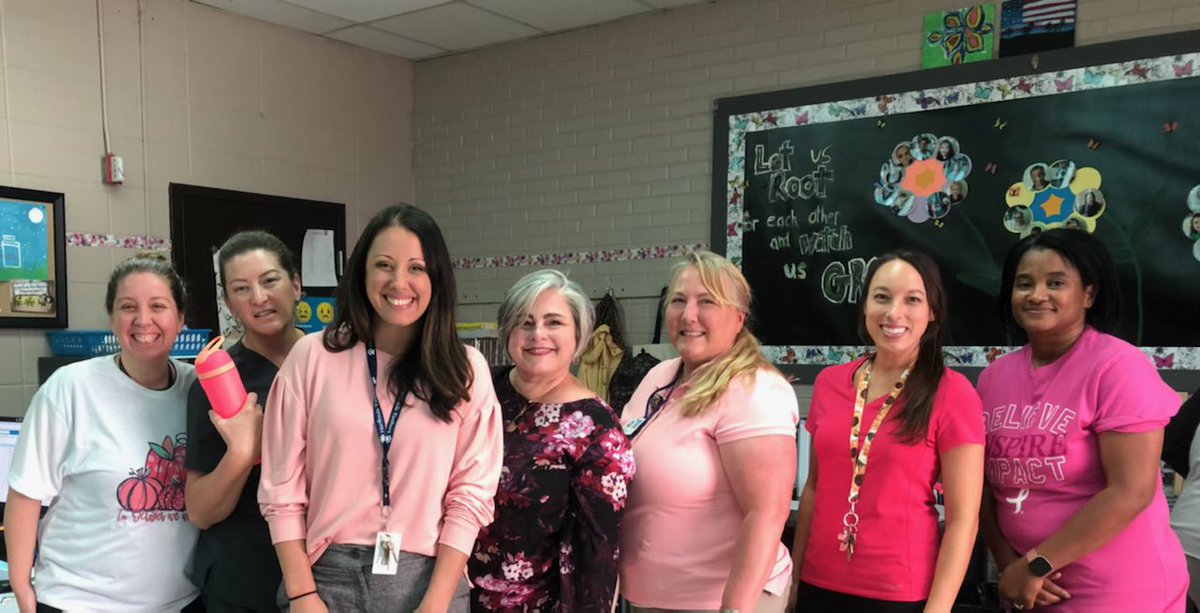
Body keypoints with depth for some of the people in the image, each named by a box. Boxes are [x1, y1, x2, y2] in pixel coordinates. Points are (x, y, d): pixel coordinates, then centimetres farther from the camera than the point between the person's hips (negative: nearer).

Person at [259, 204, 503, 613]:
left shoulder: (466, 369, -2)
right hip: (328, 576, 0)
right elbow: (282, 488, -1)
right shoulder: (312, 356, -3)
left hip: (427, 579, 1)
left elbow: (471, 494, -3)